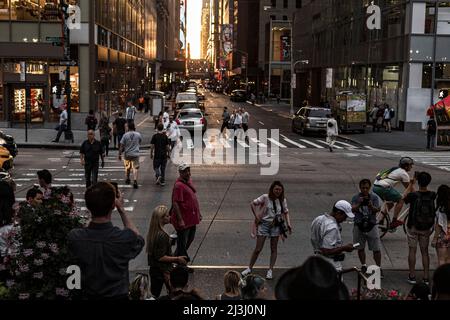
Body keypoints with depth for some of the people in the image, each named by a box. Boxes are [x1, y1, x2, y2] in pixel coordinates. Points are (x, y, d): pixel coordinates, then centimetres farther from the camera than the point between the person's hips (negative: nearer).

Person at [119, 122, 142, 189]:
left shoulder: (125, 135, -8)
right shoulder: (138, 134, -5)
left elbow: (121, 146, -8)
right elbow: (140, 142, 15)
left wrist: (120, 154, -2)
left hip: (127, 154, 1)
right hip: (135, 154, -1)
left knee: (127, 167, 20)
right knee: (135, 168, -3)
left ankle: (128, 179, 37)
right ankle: (135, 181, -17)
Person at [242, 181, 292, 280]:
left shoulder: (282, 200, 2)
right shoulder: (265, 198, -9)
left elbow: (286, 212, 9)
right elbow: (253, 204, -5)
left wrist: (288, 224, -3)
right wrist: (256, 216, -8)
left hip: (276, 225, 3)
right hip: (264, 224, -3)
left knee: (274, 249, 6)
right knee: (258, 249, 0)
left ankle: (270, 270, 15)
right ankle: (250, 268, 14)